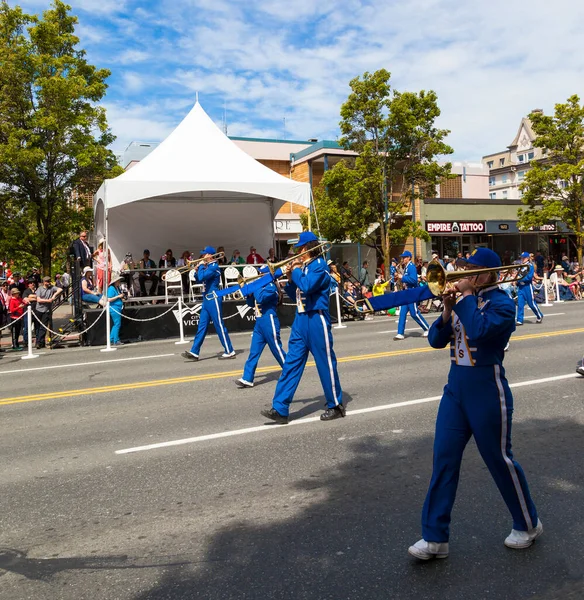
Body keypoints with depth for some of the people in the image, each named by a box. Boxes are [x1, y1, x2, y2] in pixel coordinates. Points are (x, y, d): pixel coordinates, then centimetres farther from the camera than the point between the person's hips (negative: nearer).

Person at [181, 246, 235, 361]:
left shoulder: (214, 267, -14)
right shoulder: (208, 266, 14)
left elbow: (201, 278, -25)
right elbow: (199, 280, 20)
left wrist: (201, 266, -10)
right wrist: (197, 270, 5)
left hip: (213, 299, -9)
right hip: (207, 299, 9)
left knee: (219, 326, -4)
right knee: (202, 326, 8)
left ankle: (230, 352, 3)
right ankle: (194, 352, 10)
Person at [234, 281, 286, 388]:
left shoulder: (271, 286, -11)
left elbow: (260, 298, -26)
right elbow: (251, 303, 17)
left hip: (269, 321, -8)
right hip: (259, 322, 8)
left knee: (277, 349, 1)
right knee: (254, 351, 4)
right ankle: (247, 378, 4)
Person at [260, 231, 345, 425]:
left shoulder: (319, 265, -10)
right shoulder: (304, 266, 14)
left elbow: (307, 286, -26)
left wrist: (296, 270, -11)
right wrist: (290, 279, 4)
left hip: (316, 319, -8)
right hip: (301, 318, 8)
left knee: (325, 363, 2)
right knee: (291, 363, 4)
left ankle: (336, 405, 18)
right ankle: (280, 409, 5)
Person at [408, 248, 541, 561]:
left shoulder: (501, 303, -11)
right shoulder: (463, 302, 8)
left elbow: (479, 330, -31)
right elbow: (436, 340, 3)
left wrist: (467, 295, -19)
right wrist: (448, 308, -10)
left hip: (487, 393, -6)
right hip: (456, 389, 6)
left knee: (499, 459, 9)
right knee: (444, 460, 4)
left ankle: (528, 524, 35)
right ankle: (435, 537, 13)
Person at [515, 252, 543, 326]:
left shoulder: (530, 266, -8)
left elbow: (529, 276, -17)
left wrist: (520, 279, -19)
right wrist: (517, 281, 0)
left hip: (527, 287, -6)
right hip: (520, 287, 6)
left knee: (531, 303, 3)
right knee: (520, 303, 1)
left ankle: (539, 316, 23)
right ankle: (519, 320, 2)